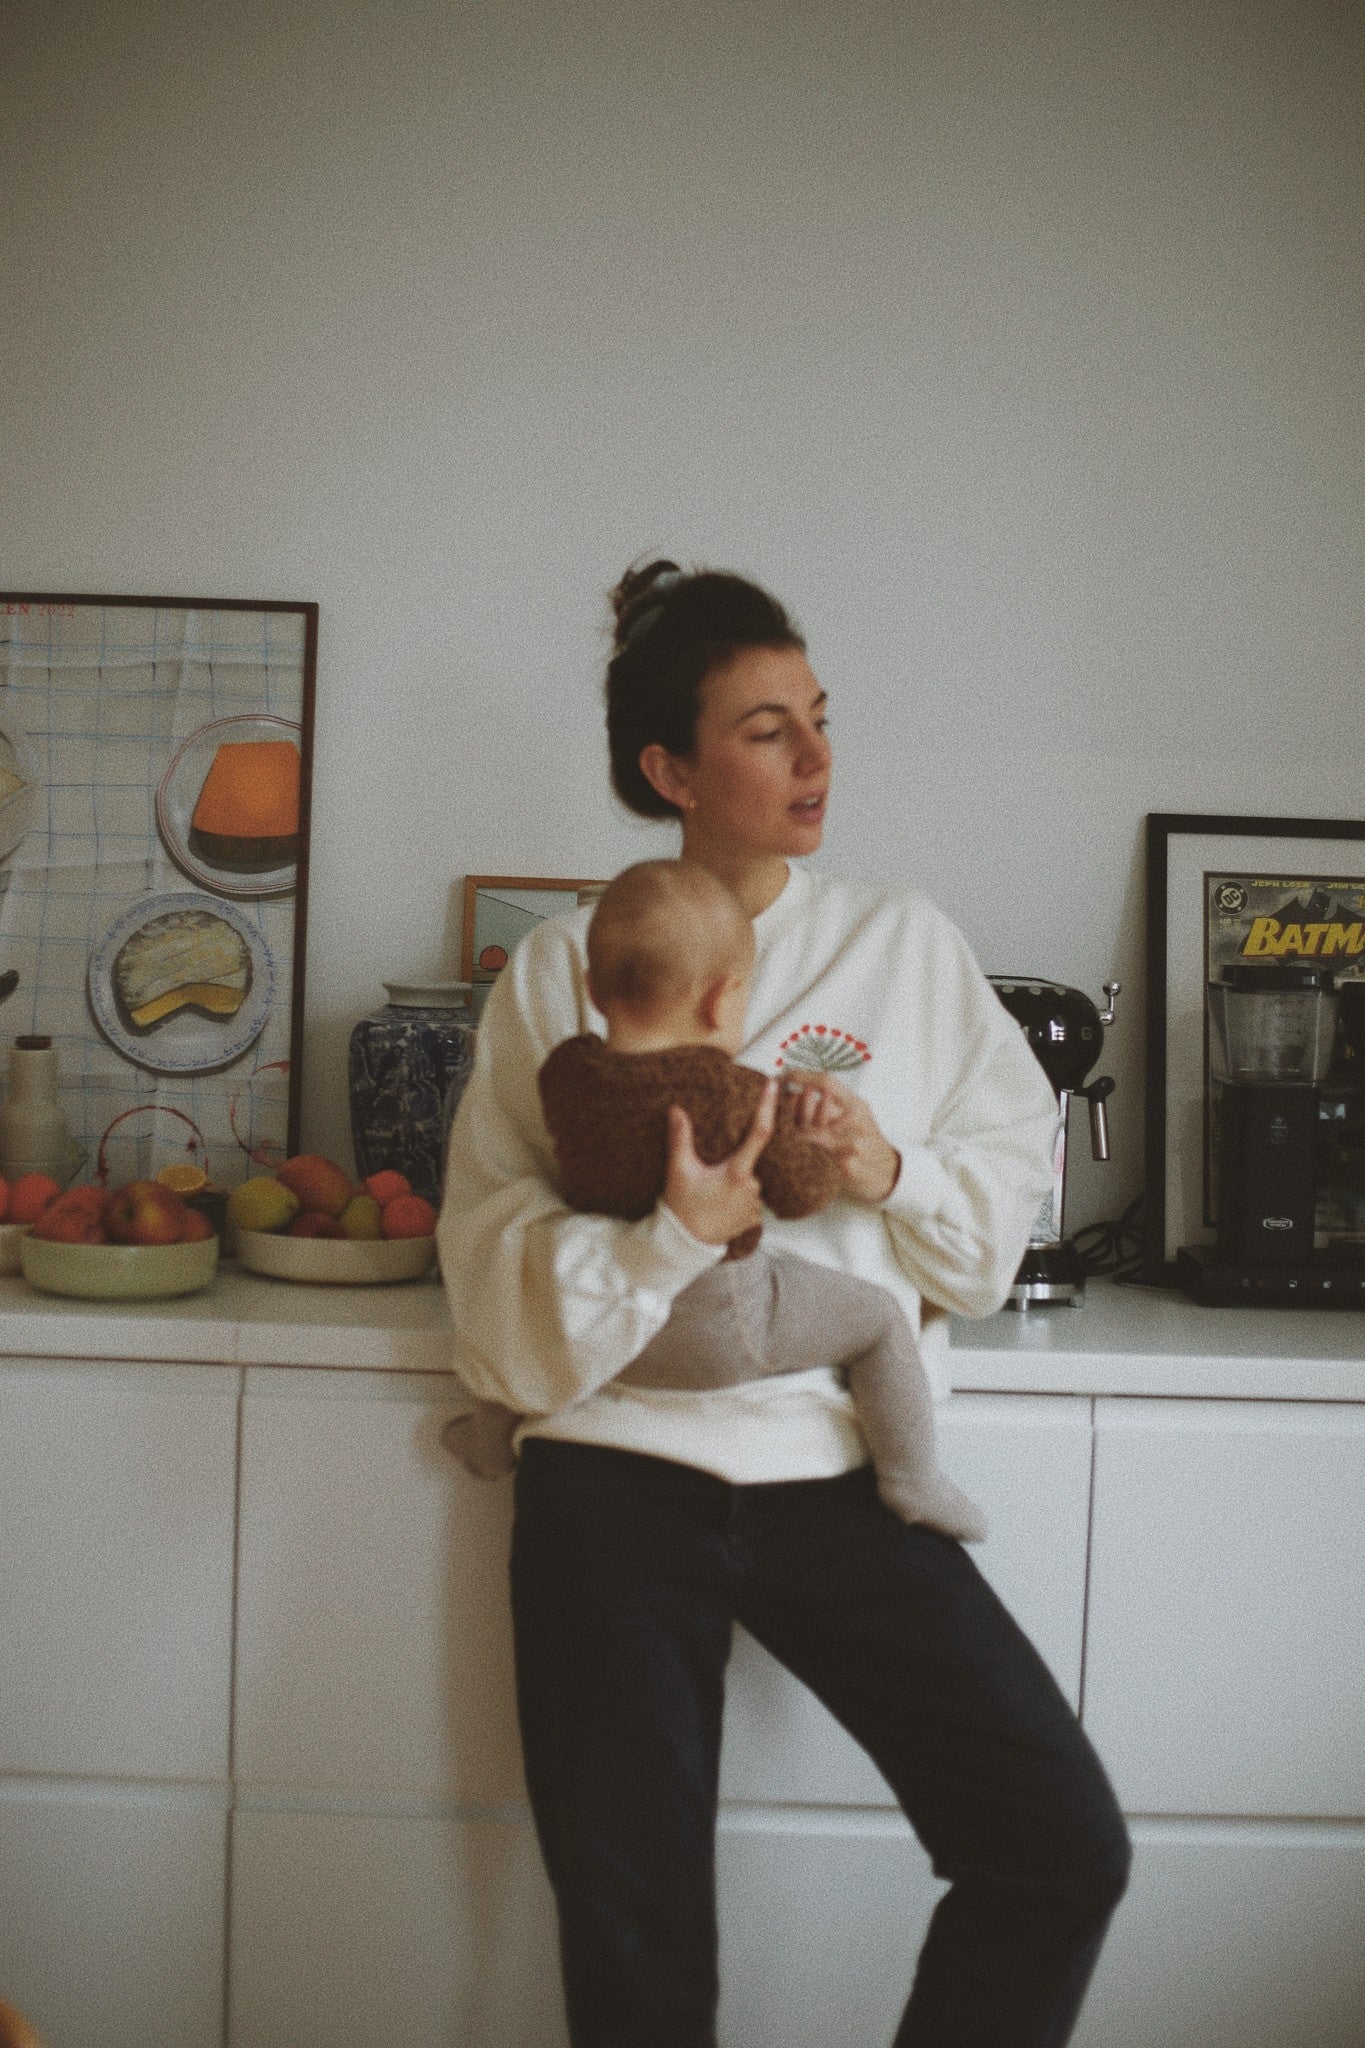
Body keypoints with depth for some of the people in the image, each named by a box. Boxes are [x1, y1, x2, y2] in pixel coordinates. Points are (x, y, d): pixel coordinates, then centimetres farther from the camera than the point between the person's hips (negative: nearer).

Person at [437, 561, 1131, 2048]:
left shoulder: (903, 944, 8)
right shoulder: (560, 971, 3)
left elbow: (1013, 1174, 8)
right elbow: (499, 1269, -3)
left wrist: (891, 1174, -11)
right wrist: (678, 1233, -19)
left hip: (841, 1473, 2)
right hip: (620, 1481, -1)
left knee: (1062, 1847, -8)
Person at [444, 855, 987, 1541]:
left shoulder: (563, 1069, -10)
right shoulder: (738, 1095, -24)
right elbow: (802, 1192, -17)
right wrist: (798, 1129, 1)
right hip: (720, 1328, -5)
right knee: (879, 1318, 11)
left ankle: (492, 1438, 51)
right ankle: (911, 1482, 19)